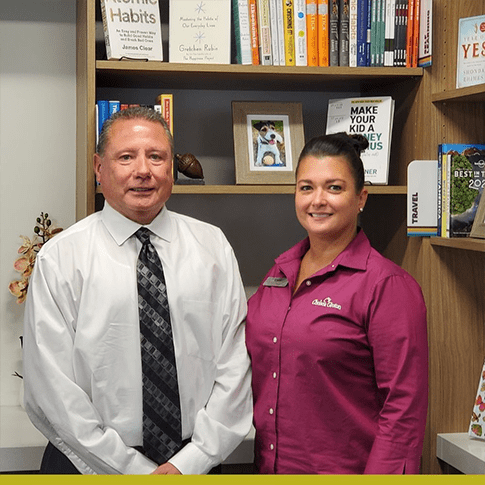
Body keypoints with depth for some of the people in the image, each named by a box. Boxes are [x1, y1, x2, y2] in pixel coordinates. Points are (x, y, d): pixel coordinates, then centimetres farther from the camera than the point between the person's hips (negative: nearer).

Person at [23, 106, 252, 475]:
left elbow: (236, 362, -4)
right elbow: (52, 390, -12)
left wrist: (192, 461, -13)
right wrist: (135, 470, -15)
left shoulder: (213, 245, 0)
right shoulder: (59, 259, -8)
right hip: (91, 465, -2)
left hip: (197, 462, 2)